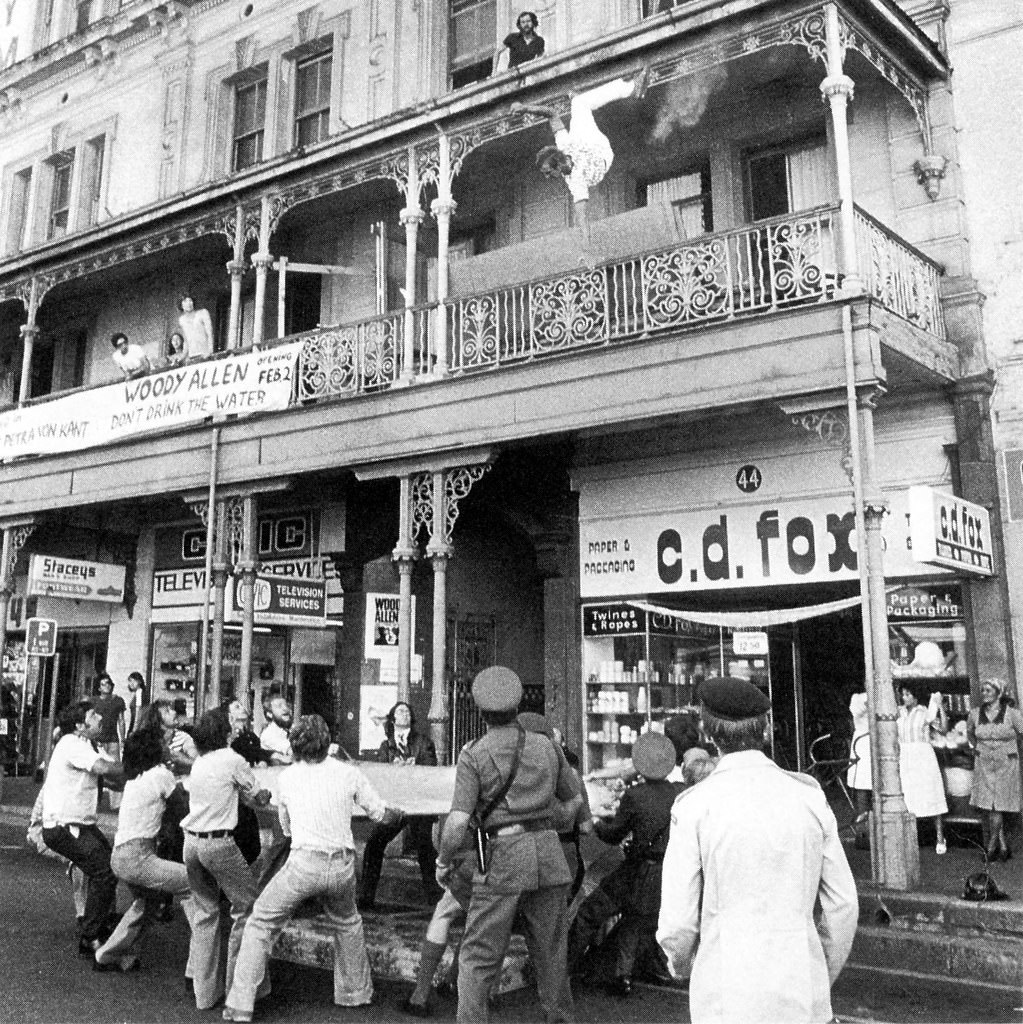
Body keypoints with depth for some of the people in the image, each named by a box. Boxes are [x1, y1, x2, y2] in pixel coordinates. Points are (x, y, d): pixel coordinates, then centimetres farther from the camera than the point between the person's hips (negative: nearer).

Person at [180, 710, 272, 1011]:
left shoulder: (197, 764, 13)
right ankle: (237, 983, 7)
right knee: (247, 906, 6)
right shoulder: (233, 760, -6)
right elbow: (259, 798, 2)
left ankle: (204, 991, 19)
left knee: (204, 912, 15)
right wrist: (263, 795, 21)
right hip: (219, 843, -7)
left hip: (191, 842, 7)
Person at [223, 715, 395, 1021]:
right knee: (347, 924, 28)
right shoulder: (349, 773, 3)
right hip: (342, 864, 2)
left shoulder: (286, 777, 5)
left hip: (304, 863, -2)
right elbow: (379, 814, 12)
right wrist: (395, 812, 34)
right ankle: (356, 992, 39)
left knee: (260, 924, 13)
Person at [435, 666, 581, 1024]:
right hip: (549, 853, 4)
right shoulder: (547, 746, 8)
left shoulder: (474, 754, -5)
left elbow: (457, 821, -12)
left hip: (503, 857, -4)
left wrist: (443, 862, 3)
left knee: (478, 957, 4)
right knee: (550, 952, 17)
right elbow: (574, 801, 19)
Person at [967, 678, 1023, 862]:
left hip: (1005, 764, -3)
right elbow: (969, 732, 20)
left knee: (995, 806, -4)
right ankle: (1003, 846, 14)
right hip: (983, 764, 4)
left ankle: (992, 847, 7)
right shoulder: (975, 714, 0)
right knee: (986, 806, 1)